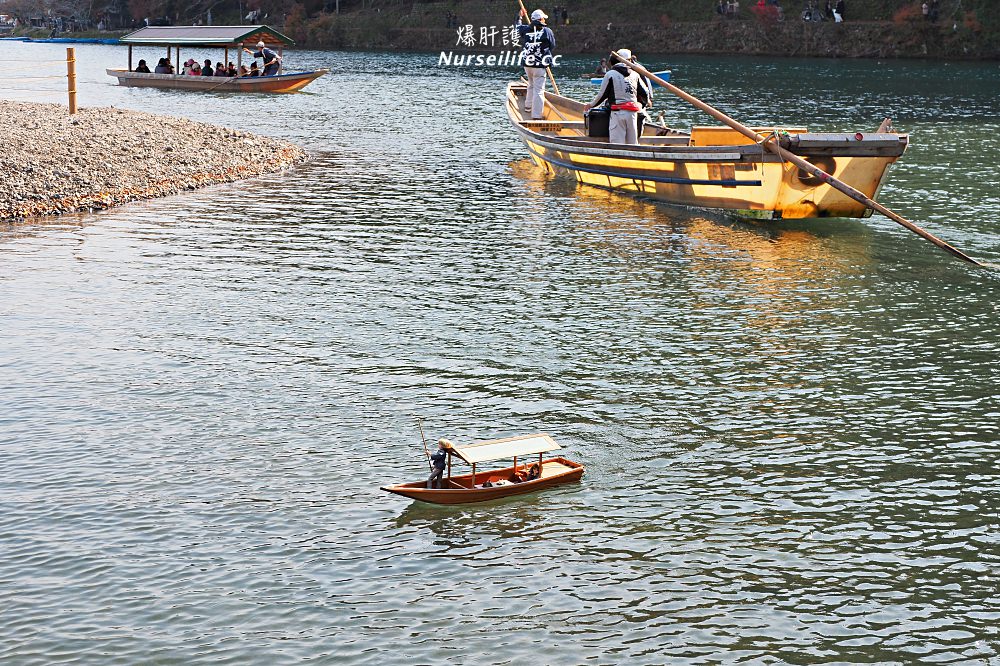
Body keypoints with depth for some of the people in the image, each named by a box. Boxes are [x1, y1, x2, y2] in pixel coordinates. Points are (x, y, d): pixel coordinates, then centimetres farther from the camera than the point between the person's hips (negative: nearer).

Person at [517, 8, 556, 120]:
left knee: (531, 85, 27)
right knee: (538, 90, -4)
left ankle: (528, 107, 38)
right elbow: (553, 46, 3)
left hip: (527, 64, 5)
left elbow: (518, 28, 25)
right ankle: (536, 115, -7)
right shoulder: (547, 31, -8)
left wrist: (520, 17, 43)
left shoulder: (526, 29, 2)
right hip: (539, 65, -5)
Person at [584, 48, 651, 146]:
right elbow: (645, 93, 16)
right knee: (633, 143, 9)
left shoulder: (610, 74, 0)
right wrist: (642, 104, 37)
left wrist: (591, 105, 19)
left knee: (617, 143, -6)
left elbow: (602, 94, 3)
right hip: (632, 112, 4)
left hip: (617, 113, -4)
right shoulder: (635, 75, 11)